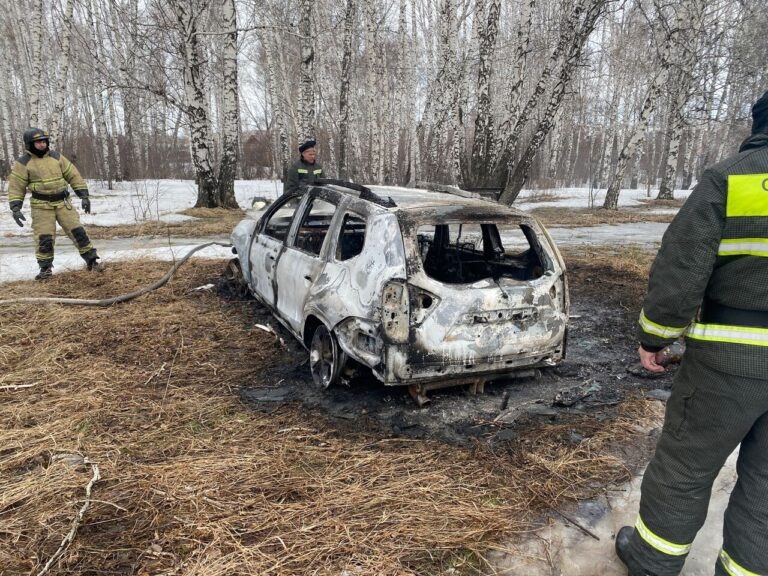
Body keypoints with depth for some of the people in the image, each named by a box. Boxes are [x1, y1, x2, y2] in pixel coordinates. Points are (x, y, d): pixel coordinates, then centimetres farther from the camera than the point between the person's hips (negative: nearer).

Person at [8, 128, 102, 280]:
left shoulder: (56, 157, 5)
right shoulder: (23, 163, -3)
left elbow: (73, 175, 6)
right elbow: (16, 186, -1)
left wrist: (84, 196, -1)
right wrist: (15, 207, -11)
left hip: (63, 203, 2)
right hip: (41, 206, -2)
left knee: (77, 231, -4)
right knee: (44, 238, -5)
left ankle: (92, 261, 3)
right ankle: (45, 268, 10)